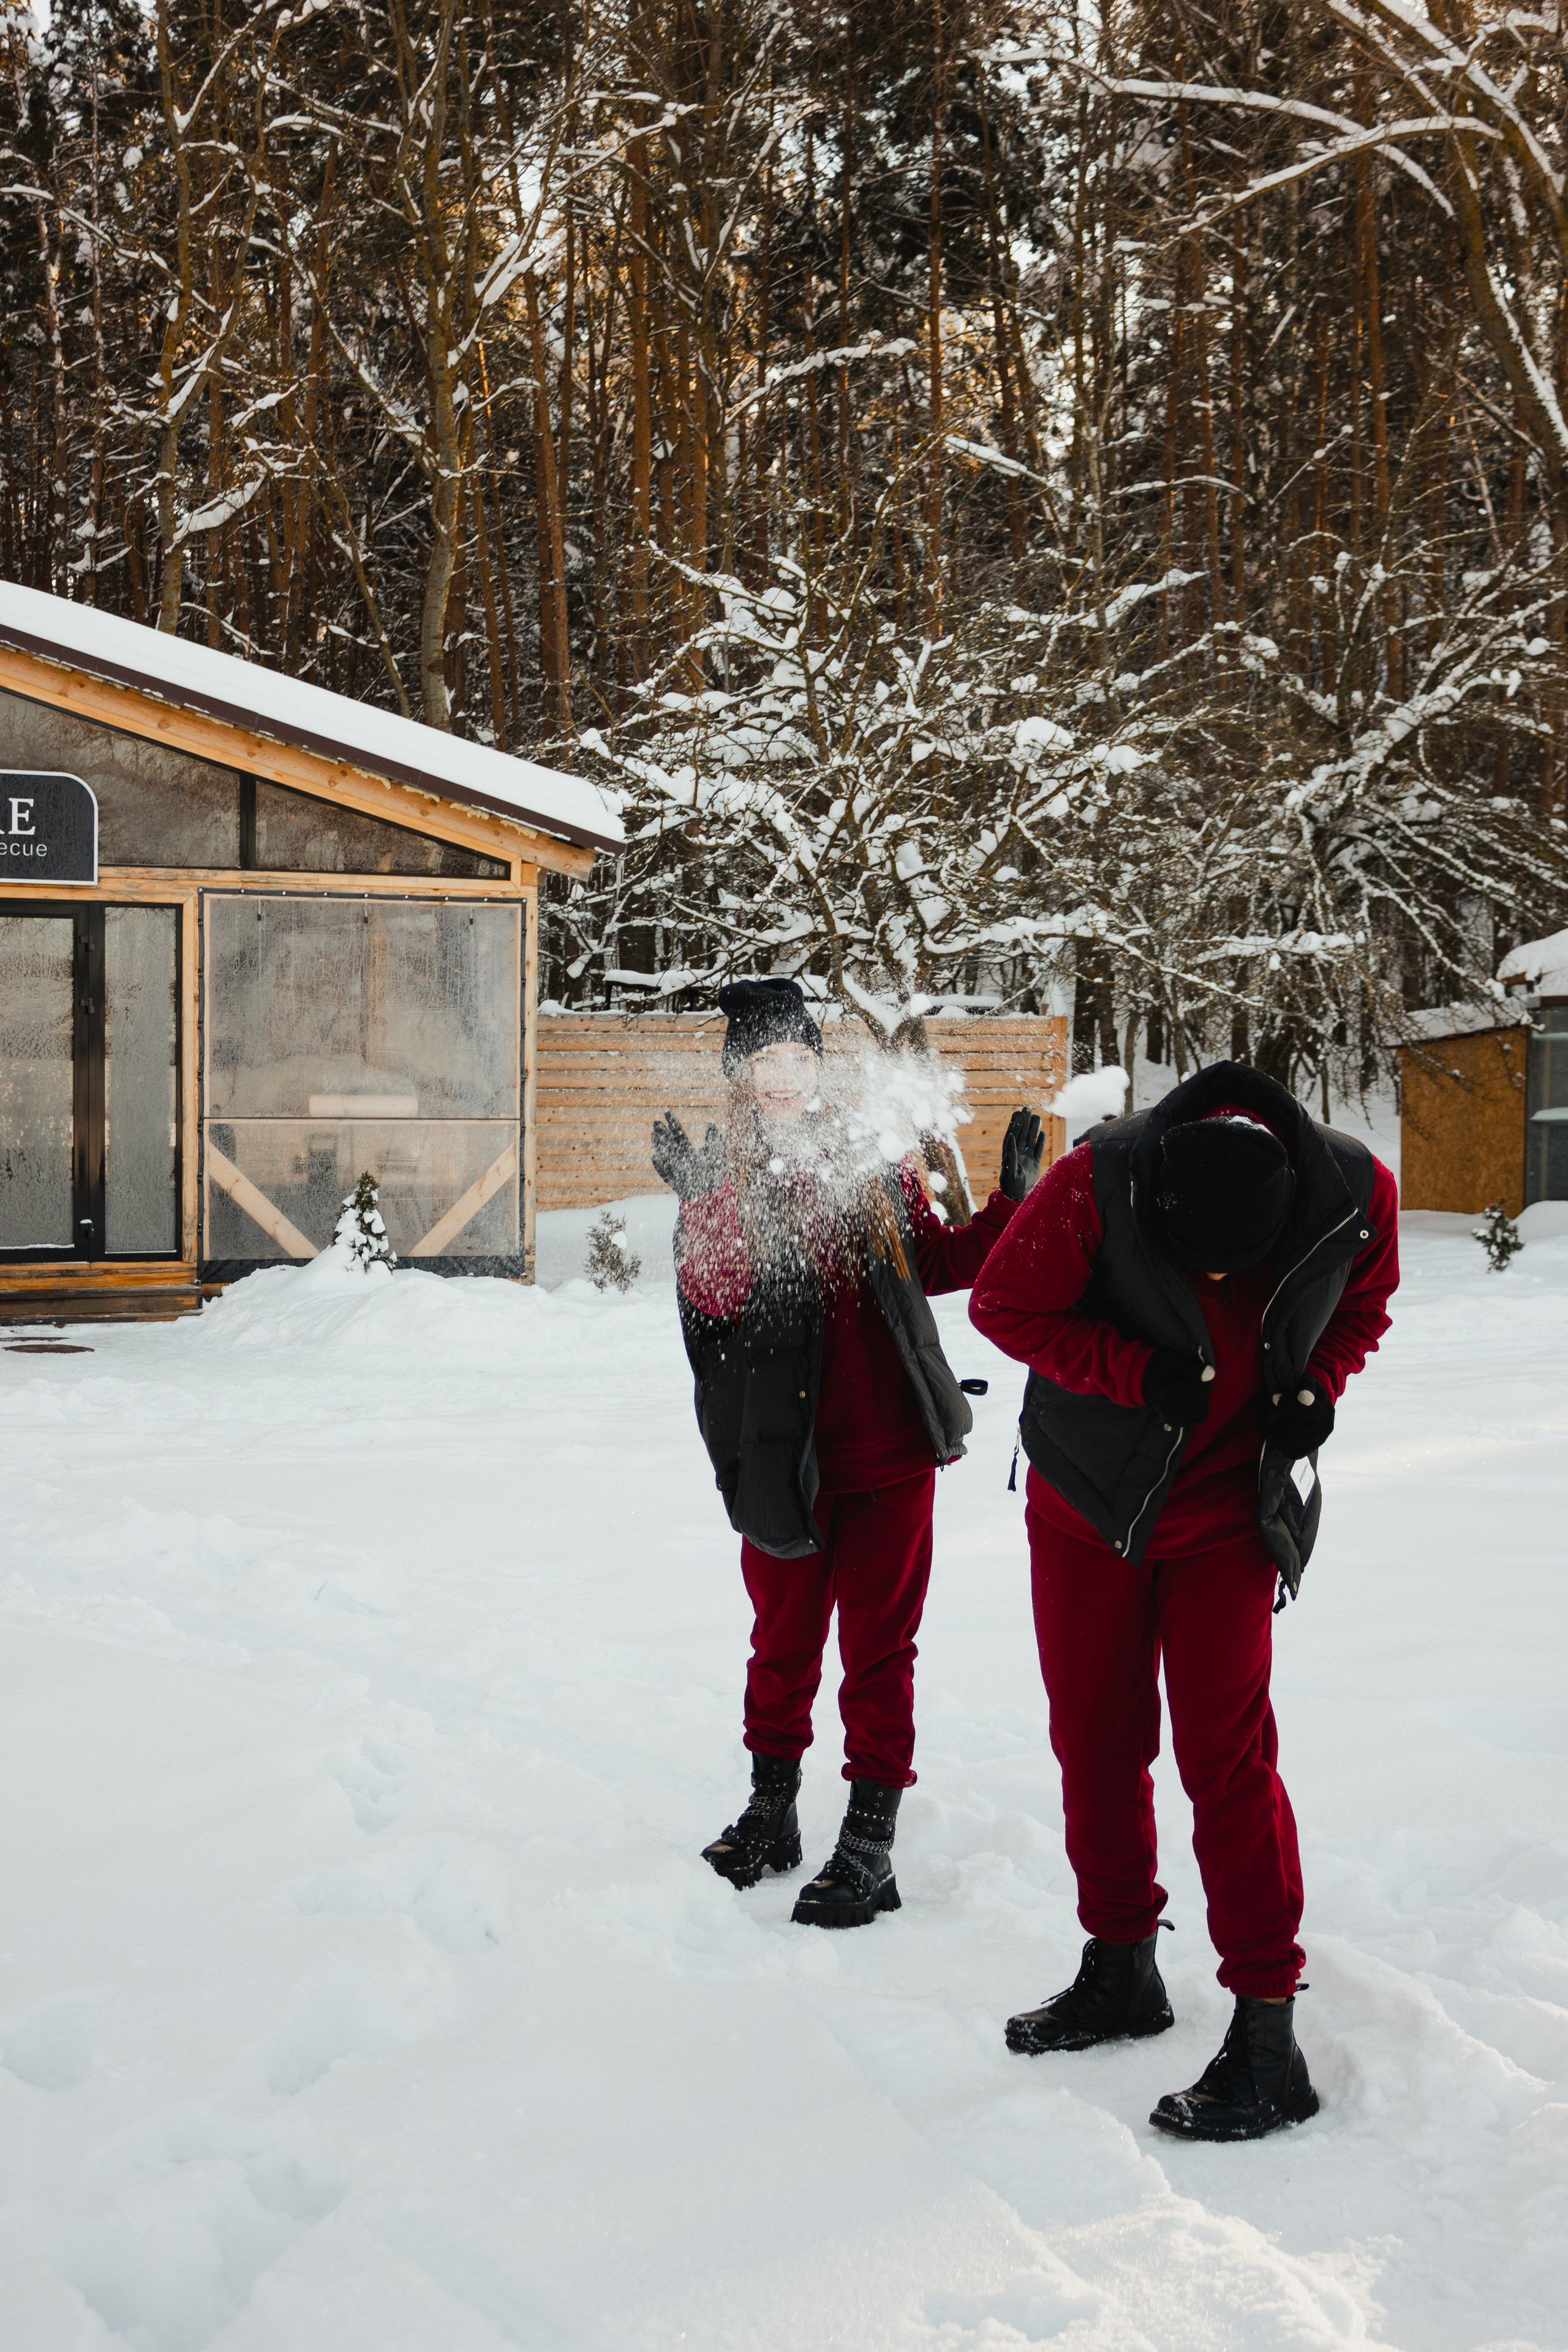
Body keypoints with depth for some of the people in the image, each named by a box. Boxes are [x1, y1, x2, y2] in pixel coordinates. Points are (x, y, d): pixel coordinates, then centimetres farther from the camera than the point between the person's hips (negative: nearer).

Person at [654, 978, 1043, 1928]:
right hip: (784, 1455, 0)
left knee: (879, 1644, 2)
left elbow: (942, 1261, 18)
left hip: (888, 1449, 0)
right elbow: (712, 1297, -16)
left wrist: (1014, 1197, 7)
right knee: (784, 1639, 13)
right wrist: (706, 1199, -30)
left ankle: (870, 1841, 9)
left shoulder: (877, 1170, 6)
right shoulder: (723, 1181, 0)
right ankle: (772, 1811, 30)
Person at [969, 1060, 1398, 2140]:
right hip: (1089, 1498, 1)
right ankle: (1122, 1968, 30)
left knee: (1226, 1753, -7)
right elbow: (1006, 1303, -12)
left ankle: (1268, 2038, 0)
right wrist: (1140, 1373, -22)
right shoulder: (1099, 1181, -24)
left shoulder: (1355, 1193, -16)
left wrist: (1315, 1386, -13)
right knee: (1094, 1737, 10)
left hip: (1230, 1511, -1)